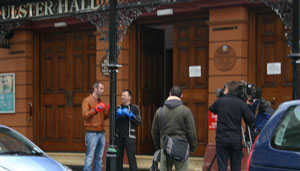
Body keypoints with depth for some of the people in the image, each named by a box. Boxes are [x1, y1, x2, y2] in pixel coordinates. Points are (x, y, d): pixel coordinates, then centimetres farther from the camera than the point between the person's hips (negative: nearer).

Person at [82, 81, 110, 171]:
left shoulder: (100, 102, 17)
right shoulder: (87, 100, -4)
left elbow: (104, 117, 19)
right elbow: (85, 115, -14)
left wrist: (109, 109, 2)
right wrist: (96, 109, -24)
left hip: (101, 133, 7)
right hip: (92, 133, -7)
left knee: (99, 157, 9)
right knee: (89, 157, -7)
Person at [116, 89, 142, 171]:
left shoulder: (134, 108, 4)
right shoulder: (118, 108, 16)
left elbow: (139, 122, -5)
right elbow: (113, 122, 11)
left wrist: (130, 115, -16)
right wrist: (117, 114, -7)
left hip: (129, 136, -4)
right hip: (119, 136, 4)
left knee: (131, 157, -9)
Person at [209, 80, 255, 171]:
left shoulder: (219, 101, -3)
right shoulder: (241, 103, -5)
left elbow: (211, 109, 18)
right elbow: (251, 120, -6)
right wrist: (247, 106, 9)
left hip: (221, 139, 0)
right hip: (236, 140, 0)